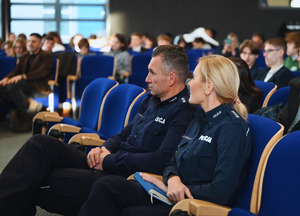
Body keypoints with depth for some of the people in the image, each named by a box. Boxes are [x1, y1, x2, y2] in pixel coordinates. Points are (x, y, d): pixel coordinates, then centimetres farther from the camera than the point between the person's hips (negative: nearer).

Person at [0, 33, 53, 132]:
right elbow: (16, 71, 18)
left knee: (12, 86, -32)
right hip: (24, 84, 7)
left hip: (39, 85, -7)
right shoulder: (24, 57, 26)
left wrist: (22, 76, -25)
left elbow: (41, 72, -12)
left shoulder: (46, 56, 4)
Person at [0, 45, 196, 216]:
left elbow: (161, 161, -23)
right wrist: (105, 149, 2)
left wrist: (110, 160, -14)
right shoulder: (152, 100, 18)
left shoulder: (183, 112, -12)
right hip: (104, 166, 9)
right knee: (42, 143, -11)